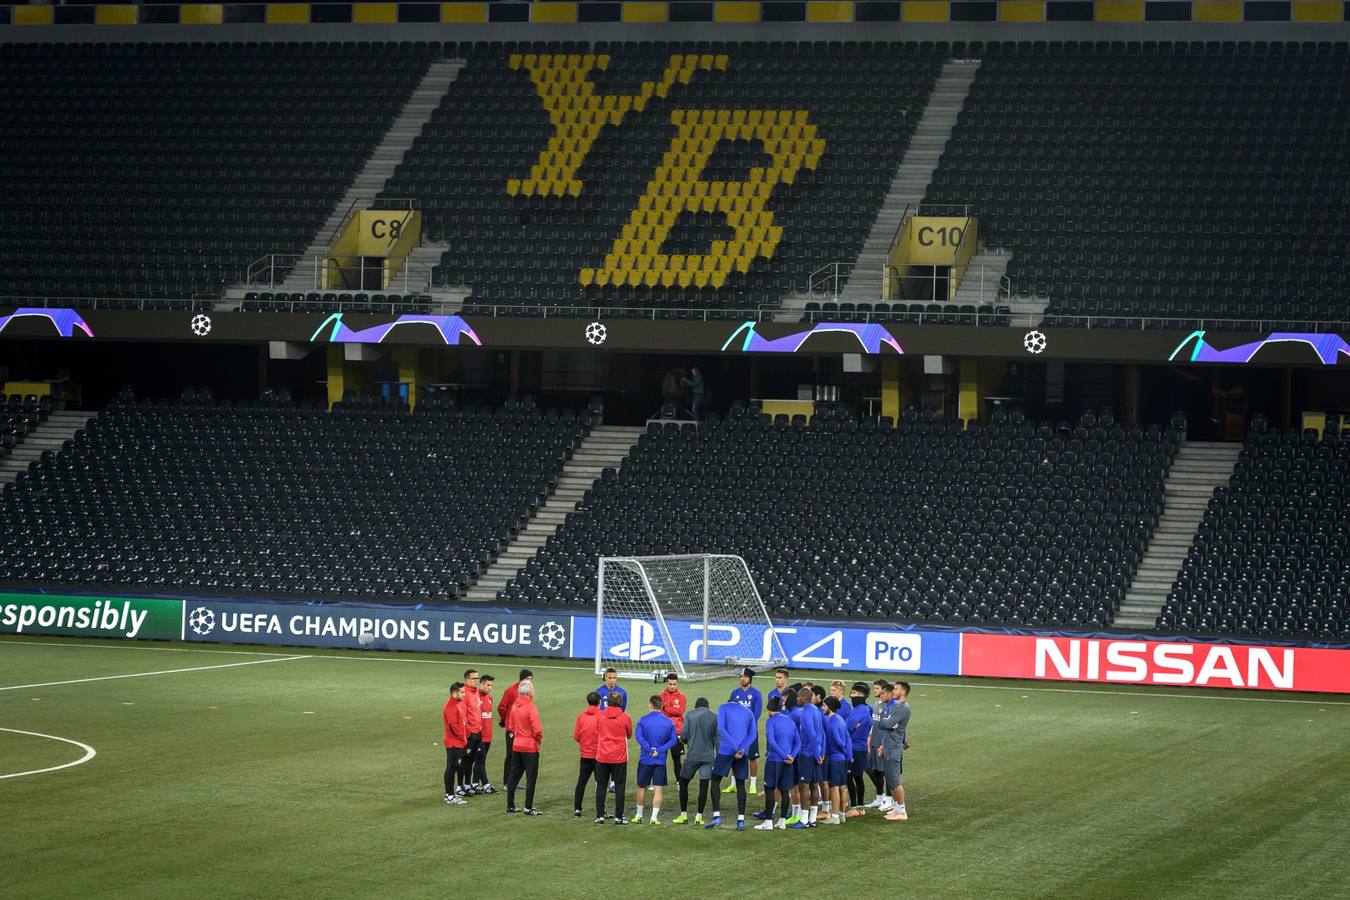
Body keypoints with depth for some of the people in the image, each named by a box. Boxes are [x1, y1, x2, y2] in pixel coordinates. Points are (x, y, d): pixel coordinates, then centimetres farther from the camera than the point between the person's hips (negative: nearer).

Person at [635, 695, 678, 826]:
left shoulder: (643, 720, -4)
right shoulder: (669, 722, 1)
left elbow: (639, 737, -16)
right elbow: (673, 740, -6)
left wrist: (650, 750, -17)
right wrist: (659, 751, -11)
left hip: (645, 759, 0)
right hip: (661, 760, 0)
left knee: (642, 787, 14)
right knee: (658, 789, 2)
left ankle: (639, 815, 24)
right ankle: (654, 817, -5)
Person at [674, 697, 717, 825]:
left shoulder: (690, 715, 2)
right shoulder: (714, 718, 5)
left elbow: (684, 736, -4)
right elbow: (718, 739, 2)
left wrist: (681, 739, 19)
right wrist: (718, 757, 8)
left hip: (692, 756, -1)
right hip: (708, 756, 1)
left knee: (683, 783, 13)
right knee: (703, 786, 1)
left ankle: (684, 815, 13)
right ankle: (699, 816, -1)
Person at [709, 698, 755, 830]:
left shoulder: (723, 708, 8)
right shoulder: (748, 712, 19)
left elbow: (721, 728, -7)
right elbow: (752, 735, 6)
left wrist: (736, 748, -13)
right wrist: (742, 750, -8)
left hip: (726, 750, -3)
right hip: (743, 753, 3)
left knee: (715, 780, 8)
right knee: (740, 783, 8)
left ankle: (716, 815, -1)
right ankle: (741, 819, 2)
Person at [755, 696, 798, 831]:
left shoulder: (771, 721, -8)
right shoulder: (790, 721, 12)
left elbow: (772, 742, -19)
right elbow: (798, 742, 7)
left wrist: (785, 756, -17)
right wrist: (792, 756, -5)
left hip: (774, 759, -6)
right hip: (787, 762, 6)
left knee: (770, 789, 0)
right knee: (784, 790, 10)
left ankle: (768, 822, -2)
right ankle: (782, 821, 13)